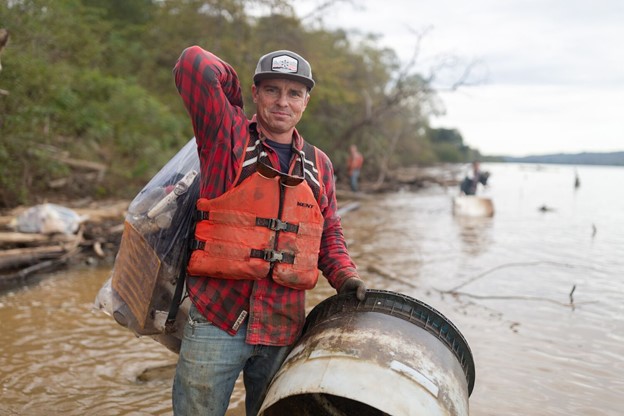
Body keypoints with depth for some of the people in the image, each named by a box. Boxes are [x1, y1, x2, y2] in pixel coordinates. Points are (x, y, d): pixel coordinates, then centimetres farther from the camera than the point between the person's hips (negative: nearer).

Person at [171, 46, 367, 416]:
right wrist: (233, 107, 3)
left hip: (283, 326, 4)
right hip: (216, 318, -3)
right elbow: (194, 65, -13)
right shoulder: (229, 135, -2)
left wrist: (345, 275, -2)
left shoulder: (319, 164, 9)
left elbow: (329, 234, 15)